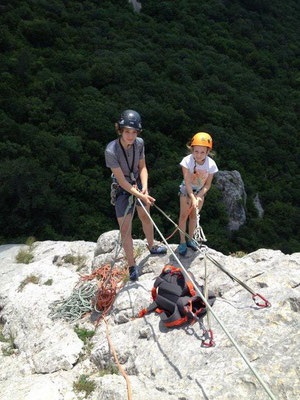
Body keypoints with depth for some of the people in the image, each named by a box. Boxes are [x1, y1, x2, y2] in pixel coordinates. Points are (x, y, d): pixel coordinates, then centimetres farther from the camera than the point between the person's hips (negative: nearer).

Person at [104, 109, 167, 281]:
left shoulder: (139, 143, -17)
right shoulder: (111, 150, -31)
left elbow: (142, 167, -5)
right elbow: (122, 180, -26)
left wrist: (144, 187, -21)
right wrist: (141, 196, -25)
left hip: (138, 184, 5)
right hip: (122, 189, -5)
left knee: (146, 217, 23)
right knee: (125, 229, -1)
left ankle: (152, 246, 48)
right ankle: (132, 266, 15)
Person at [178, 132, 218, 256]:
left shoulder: (211, 164, -23)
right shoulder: (187, 160, -29)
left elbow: (207, 184, -13)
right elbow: (187, 182, -26)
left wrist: (199, 196, -25)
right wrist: (193, 198, -31)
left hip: (200, 191, 2)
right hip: (186, 190, -2)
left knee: (194, 216, 13)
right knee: (184, 215, -1)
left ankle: (190, 239, 28)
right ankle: (182, 242, 10)